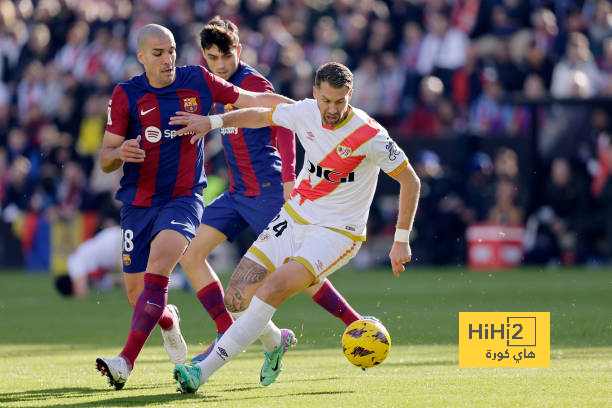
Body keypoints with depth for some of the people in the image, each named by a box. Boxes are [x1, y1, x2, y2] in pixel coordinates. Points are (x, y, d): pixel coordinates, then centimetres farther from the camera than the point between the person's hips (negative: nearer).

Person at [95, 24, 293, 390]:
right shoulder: (126, 95, -1)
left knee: (158, 266, -27)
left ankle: (127, 362, -33)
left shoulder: (198, 81, 1)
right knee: (137, 293, 2)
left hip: (184, 198, -2)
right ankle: (169, 321, 41)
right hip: (139, 203, 2)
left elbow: (253, 100, 13)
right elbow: (106, 160, 1)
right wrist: (120, 153, -23)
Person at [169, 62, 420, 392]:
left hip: (336, 232, -6)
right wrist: (212, 121, 10)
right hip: (294, 217, 6)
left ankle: (204, 369, -24)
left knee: (272, 290, -26)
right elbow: (261, 116, 17)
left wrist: (401, 241, -10)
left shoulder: (369, 136, -19)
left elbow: (410, 181, -10)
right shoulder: (305, 112, -4)